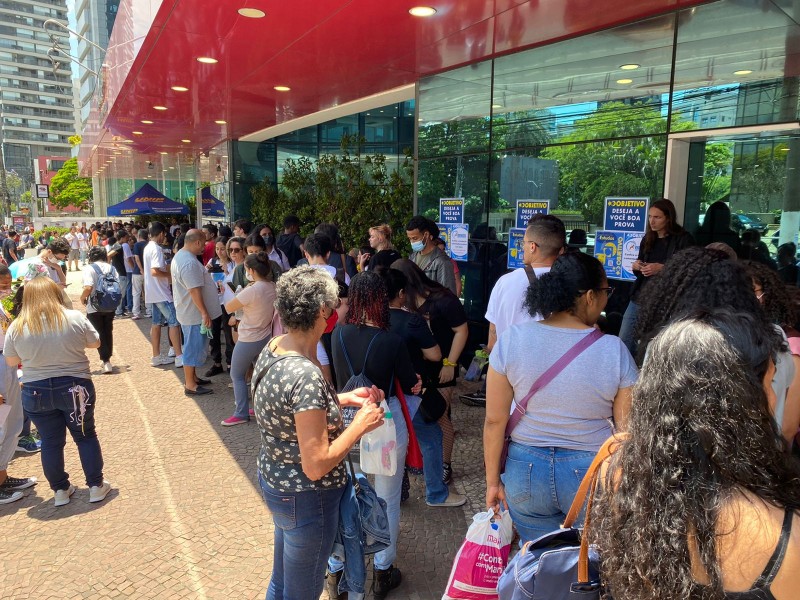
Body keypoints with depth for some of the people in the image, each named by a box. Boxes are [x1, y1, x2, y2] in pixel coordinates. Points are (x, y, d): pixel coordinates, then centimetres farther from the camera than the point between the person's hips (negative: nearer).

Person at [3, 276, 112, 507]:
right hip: (75, 387, -1)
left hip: (36, 392, 1)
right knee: (85, 436, 14)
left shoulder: (16, 327, -6)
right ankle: (96, 486, 19)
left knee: (50, 442, 14)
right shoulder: (75, 318, -10)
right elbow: (95, 343, 4)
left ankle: (60, 490, 25)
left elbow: (11, 362, 5)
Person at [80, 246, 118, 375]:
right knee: (108, 332, 17)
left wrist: (83, 298, -3)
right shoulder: (111, 268, 3)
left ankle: (105, 361, -2)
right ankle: (107, 360, 25)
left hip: (94, 307, -4)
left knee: (99, 334, 5)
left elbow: (88, 288, -21)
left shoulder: (89, 268, -10)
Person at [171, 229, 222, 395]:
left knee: (193, 346, 20)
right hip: (194, 313, -11)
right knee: (193, 348, -2)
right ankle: (190, 385, 7)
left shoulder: (180, 256, 10)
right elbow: (195, 290, -27)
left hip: (188, 311, 11)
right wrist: (205, 313, -24)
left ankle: (192, 377, 32)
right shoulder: (190, 262, -25)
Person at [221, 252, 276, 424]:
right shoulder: (273, 287, -3)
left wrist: (240, 293, -2)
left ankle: (241, 414, 13)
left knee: (237, 376, 8)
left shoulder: (251, 290, -26)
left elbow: (228, 308, -15)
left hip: (248, 341, -7)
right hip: (266, 337, 7)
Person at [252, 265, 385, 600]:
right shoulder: (306, 376, -33)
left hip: (273, 480, 8)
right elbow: (316, 466, -28)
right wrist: (361, 424, -18)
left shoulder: (273, 348, -6)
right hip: (305, 499, -8)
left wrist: (343, 399, 4)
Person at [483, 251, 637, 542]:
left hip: (526, 473, 1)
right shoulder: (614, 351, -14)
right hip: (592, 474, -1)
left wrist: (493, 480, 5)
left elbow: (494, 421, -7)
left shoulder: (512, 340, -11)